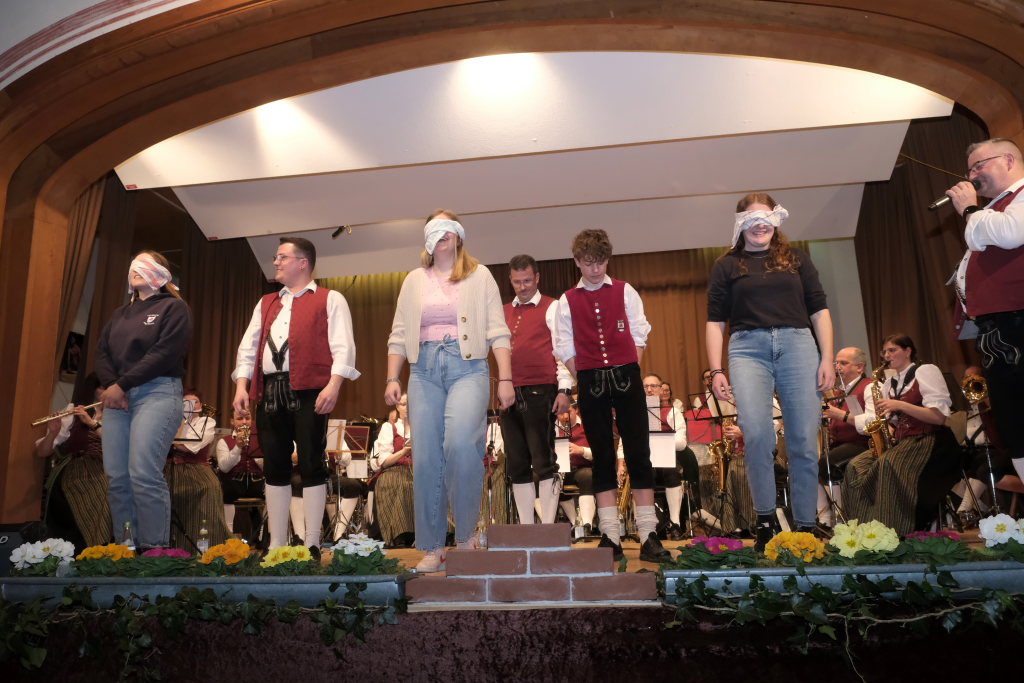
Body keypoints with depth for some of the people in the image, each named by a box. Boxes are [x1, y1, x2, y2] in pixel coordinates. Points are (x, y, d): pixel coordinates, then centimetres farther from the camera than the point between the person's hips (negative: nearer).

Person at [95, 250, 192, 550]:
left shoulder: (173, 308, 3)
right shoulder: (121, 313, 24)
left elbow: (164, 354, -10)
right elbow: (101, 351, 13)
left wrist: (122, 385, -13)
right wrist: (110, 386, -6)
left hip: (156, 393, -6)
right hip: (117, 395, 7)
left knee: (144, 476, -15)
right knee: (116, 477, 1)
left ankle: (154, 550, -7)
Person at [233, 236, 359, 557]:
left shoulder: (330, 300, 6)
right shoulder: (266, 304, 24)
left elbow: (342, 347, -5)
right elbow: (249, 347, 19)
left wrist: (333, 385, -17)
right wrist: (241, 386, 6)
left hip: (308, 391, -5)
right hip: (270, 391, 6)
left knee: (311, 465, -4)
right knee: (275, 467, 7)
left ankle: (311, 545, 3)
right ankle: (276, 545, 15)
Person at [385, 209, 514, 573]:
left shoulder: (479, 275, 10)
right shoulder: (415, 280, 17)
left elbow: (497, 331, 3)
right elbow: (399, 334, 13)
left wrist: (505, 379, -6)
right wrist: (392, 379, 2)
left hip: (467, 367, -3)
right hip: (424, 369, 3)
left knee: (461, 444, -24)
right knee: (426, 457, -2)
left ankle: (466, 535, -4)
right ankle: (433, 548, 9)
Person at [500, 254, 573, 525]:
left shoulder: (551, 308, 3)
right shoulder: (503, 313, 19)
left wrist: (564, 389, -13)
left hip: (540, 393, -5)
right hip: (510, 394, 6)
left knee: (543, 462, -5)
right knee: (517, 466, 8)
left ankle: (548, 528, 1)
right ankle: (525, 529, 16)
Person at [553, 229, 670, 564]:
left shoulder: (625, 291, 9)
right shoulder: (567, 301, 9)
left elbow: (638, 336, 8)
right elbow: (567, 349, 7)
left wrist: (630, 372, -3)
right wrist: (576, 386, -1)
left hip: (626, 375, 0)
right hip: (590, 382, 1)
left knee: (638, 454, -2)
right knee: (602, 457, 4)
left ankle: (649, 536, 3)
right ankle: (610, 537, 9)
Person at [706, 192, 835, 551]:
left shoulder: (796, 258, 18)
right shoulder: (726, 266, 15)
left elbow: (819, 310, 14)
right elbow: (715, 321, 10)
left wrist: (827, 358, 2)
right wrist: (716, 370, -1)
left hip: (797, 344, 1)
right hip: (748, 347, -1)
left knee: (804, 441, -3)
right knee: (756, 434, -19)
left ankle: (806, 527, 7)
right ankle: (765, 520, -4)